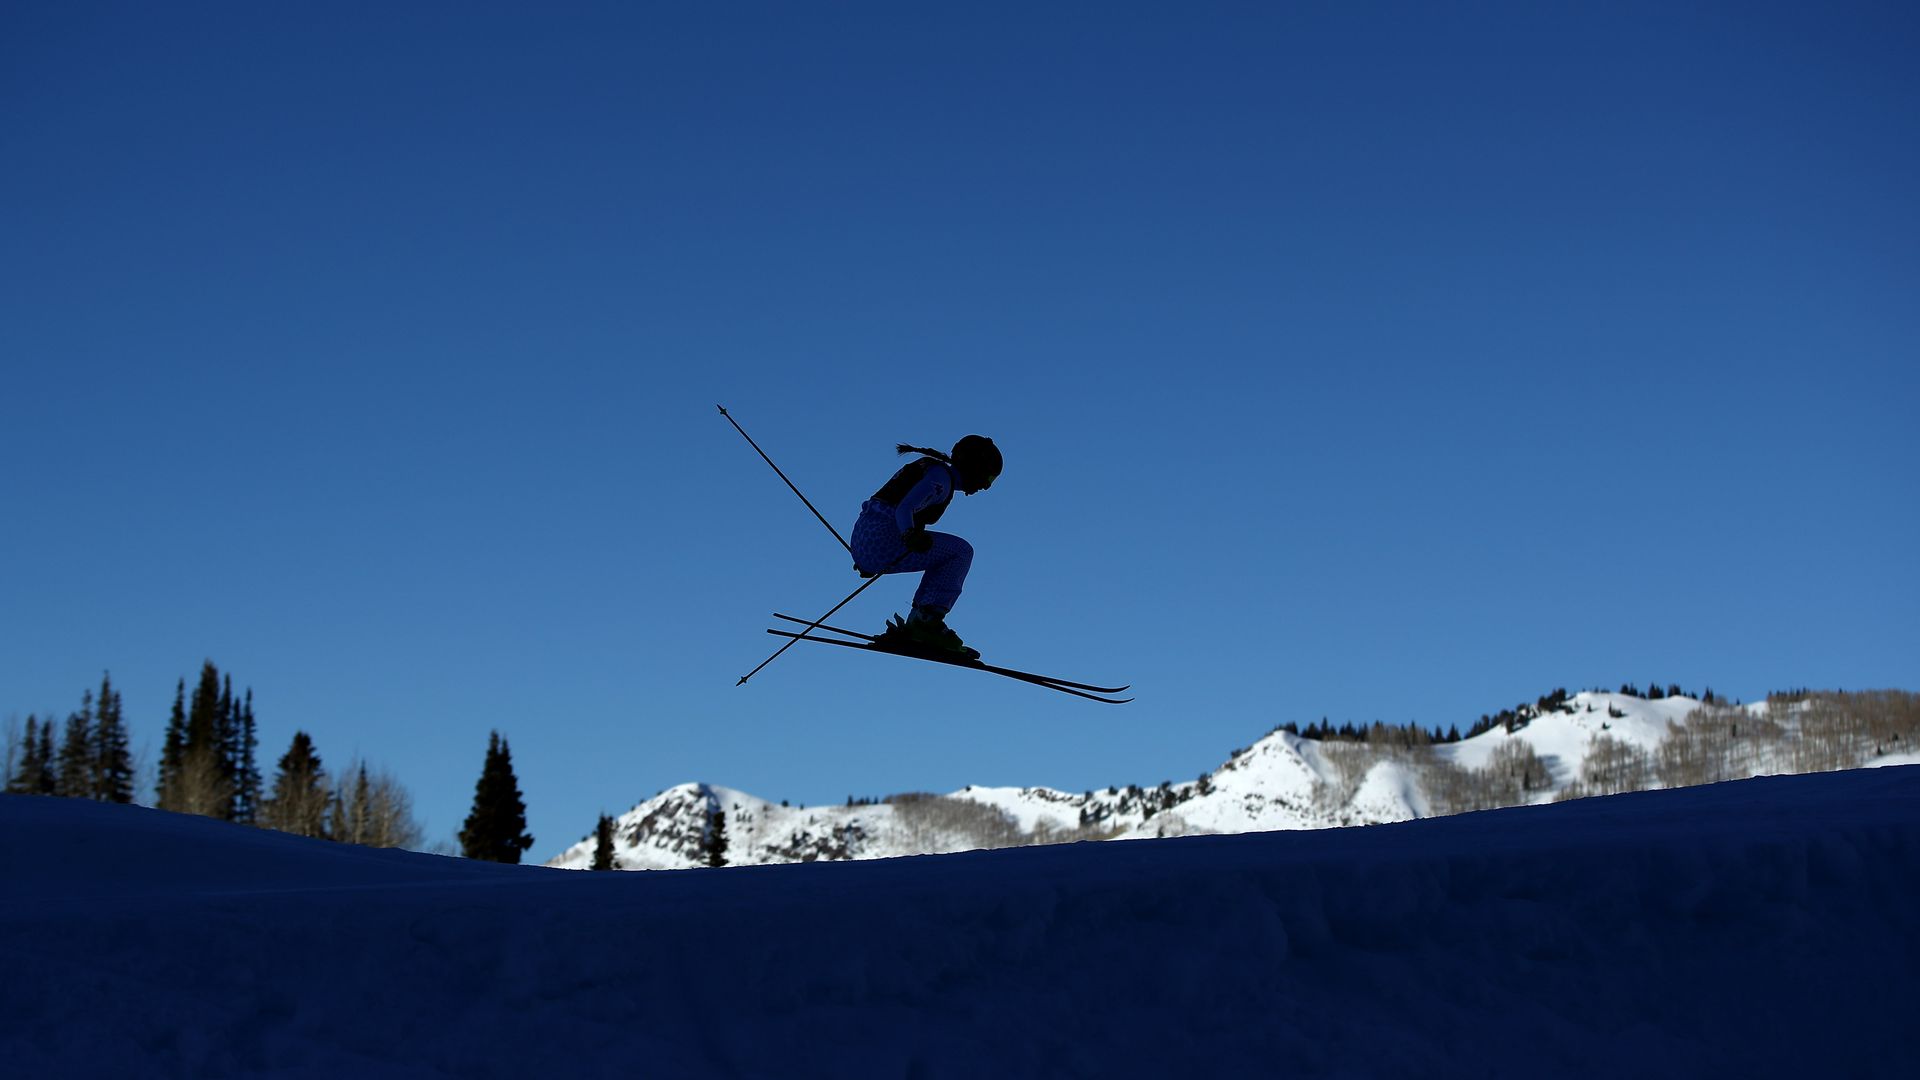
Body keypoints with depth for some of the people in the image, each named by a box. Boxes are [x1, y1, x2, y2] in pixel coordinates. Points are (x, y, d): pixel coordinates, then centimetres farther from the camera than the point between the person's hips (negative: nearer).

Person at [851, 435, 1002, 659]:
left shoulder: (931, 467, 23)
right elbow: (905, 508, -22)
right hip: (882, 540, -10)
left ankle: (913, 629, 12)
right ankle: (928, 620, -9)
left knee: (945, 559, 21)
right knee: (961, 552, -4)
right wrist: (911, 535, -41)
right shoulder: (941, 478, -7)